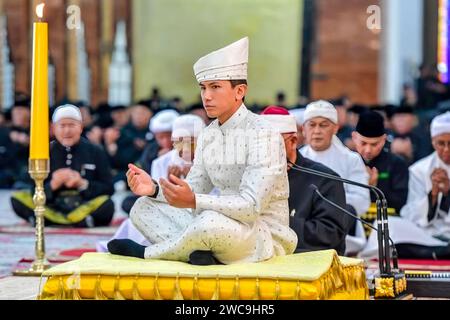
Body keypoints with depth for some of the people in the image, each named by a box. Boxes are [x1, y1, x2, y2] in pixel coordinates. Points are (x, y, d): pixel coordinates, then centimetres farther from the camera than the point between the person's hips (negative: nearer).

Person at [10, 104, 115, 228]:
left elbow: (108, 189, -1)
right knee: (18, 199, -21)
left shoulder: (95, 152, 6)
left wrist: (83, 184, -18)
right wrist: (52, 185, -19)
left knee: (106, 204, -32)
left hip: (85, 208, -1)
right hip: (53, 209, 1)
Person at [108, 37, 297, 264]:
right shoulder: (208, 136, 10)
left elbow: (252, 205, -25)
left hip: (264, 233, -8)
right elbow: (193, 191, 10)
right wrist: (154, 189, -9)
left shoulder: (262, 134, -16)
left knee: (212, 222, -39)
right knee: (143, 208, 3)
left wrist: (193, 201, -36)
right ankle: (198, 251, -21)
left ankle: (147, 253, -12)